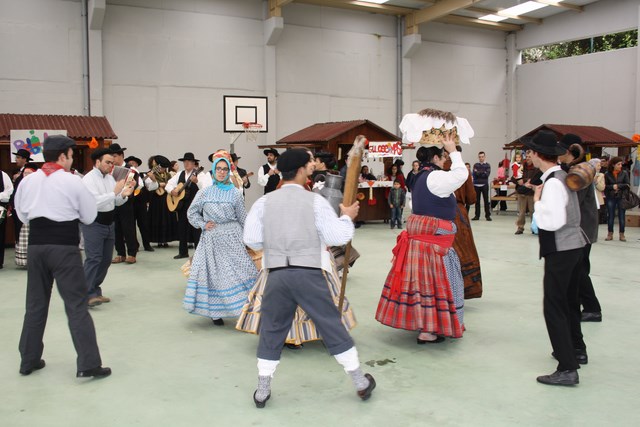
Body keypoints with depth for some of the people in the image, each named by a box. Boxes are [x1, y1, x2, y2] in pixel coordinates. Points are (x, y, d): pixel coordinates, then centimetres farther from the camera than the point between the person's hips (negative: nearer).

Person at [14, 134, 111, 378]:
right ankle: (88, 364, -3)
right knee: (76, 304, -2)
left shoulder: (27, 181, 4)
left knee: (35, 303, 16)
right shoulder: (72, 181, -8)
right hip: (65, 247, -5)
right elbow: (89, 216, -1)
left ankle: (28, 360, 25)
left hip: (36, 246, 5)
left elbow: (22, 215, 15)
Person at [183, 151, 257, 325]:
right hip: (211, 239, 1)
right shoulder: (204, 192, 4)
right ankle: (215, 312, 13)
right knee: (213, 273, 3)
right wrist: (202, 225, -2)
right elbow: (192, 212, 12)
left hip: (232, 237, -1)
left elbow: (243, 218, 6)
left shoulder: (235, 193, 2)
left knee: (239, 271, -5)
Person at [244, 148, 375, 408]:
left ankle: (262, 391, 23)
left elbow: (251, 240, 2)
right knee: (332, 327, 9)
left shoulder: (264, 202, 4)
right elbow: (339, 237, -4)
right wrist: (347, 217, 14)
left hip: (277, 275, 2)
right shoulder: (315, 200, -2)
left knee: (271, 331, 15)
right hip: (309, 274, -2)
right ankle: (361, 383, 21)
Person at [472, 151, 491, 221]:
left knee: (486, 200, -1)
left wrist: (478, 173, -11)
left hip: (484, 185, -1)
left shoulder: (487, 165, 6)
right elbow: (474, 174, -5)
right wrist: (483, 173, -13)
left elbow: (487, 174, -9)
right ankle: (477, 215, 10)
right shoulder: (475, 165, 9)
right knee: (477, 201, 4)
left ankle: (487, 215, 4)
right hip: (476, 185, 1)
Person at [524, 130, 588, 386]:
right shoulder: (563, 177, 9)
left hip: (560, 250, -10)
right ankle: (576, 349, 42)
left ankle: (567, 369, -5)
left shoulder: (552, 183, -21)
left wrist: (537, 201, -16)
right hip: (574, 245, 10)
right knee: (569, 300, 24)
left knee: (554, 306, -7)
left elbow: (553, 221, -28)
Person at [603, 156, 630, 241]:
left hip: (621, 197, 0)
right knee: (610, 216, 5)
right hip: (611, 198, 0)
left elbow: (627, 185, -4)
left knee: (621, 216, 3)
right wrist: (612, 187, -18)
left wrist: (618, 186, -14)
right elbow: (605, 186, -2)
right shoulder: (607, 174, -1)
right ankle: (610, 234, 15)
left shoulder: (624, 173, 1)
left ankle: (622, 234, 10)